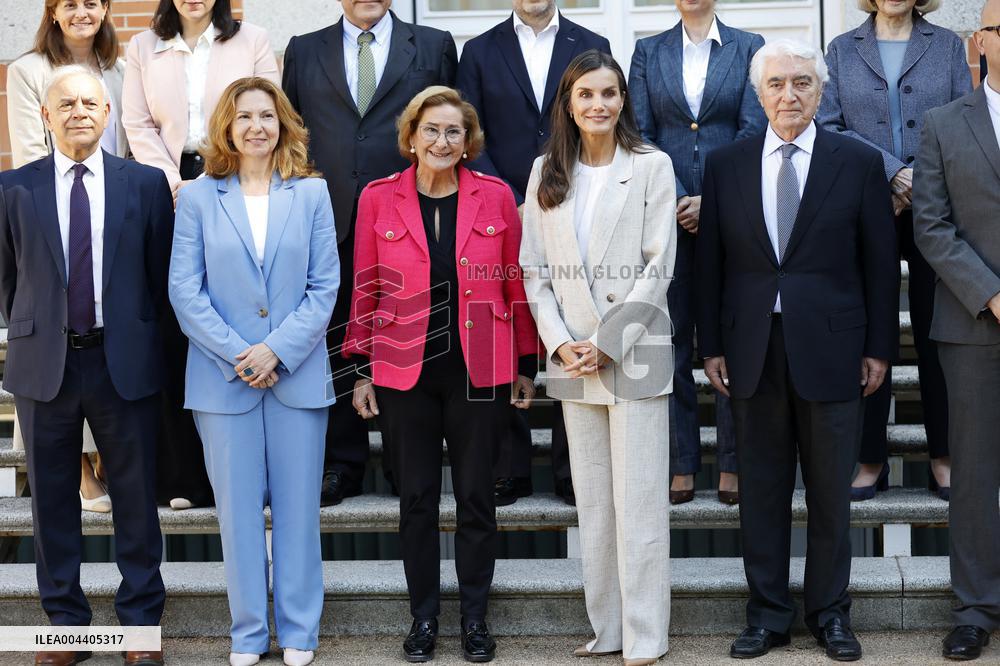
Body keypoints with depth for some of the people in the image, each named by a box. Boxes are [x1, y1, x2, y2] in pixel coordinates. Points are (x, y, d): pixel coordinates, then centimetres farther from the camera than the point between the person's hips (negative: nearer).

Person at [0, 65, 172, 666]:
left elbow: (161, 272, 5)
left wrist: (139, 334, 4)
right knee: (53, 499, 9)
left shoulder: (146, 184, 1)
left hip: (124, 362, -1)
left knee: (136, 497, 7)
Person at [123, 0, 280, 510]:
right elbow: (139, 126, 7)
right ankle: (183, 474, 4)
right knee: (176, 330, -2)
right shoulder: (144, 48, 14)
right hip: (171, 196, 2)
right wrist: (175, 185, -6)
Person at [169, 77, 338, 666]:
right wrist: (237, 354, -10)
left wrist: (277, 349, -10)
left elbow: (325, 285, 0)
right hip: (223, 376, 0)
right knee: (239, 509, 5)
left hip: (297, 374, 0)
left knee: (298, 507, 6)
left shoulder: (311, 193, 5)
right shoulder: (199, 197, 3)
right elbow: (185, 290, -1)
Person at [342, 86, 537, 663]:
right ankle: (424, 617, 22)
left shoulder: (496, 196, 0)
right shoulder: (379, 199, 1)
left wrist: (526, 366, 5)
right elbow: (366, 289, 4)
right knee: (417, 498, 8)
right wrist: (362, 369, 3)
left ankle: (475, 618, 21)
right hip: (405, 372, 0)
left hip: (479, 371, 0)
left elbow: (517, 284, 4)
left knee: (477, 497, 7)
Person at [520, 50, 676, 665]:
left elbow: (658, 266, -6)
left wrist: (608, 343, -12)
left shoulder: (652, 166, 0)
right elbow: (535, 269, 8)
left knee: (638, 501, -3)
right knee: (593, 500, 8)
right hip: (572, 356, 4)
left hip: (634, 350, -4)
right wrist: (561, 343, -5)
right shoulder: (547, 172, 10)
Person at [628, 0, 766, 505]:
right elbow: (640, 134, 3)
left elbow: (753, 129, -2)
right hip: (667, 213, 1)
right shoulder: (648, 51, 10)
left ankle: (732, 463, 8)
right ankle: (680, 464, 9)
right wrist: (674, 200, -9)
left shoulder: (748, 47, 6)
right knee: (671, 339, 2)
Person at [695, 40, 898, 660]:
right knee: (761, 488, 8)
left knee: (832, 489, 7)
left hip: (830, 347, -1)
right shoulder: (725, 165, 5)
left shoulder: (860, 162, 1)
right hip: (752, 348, 1)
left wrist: (879, 347, -1)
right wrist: (712, 345, 3)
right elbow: (710, 261, 6)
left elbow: (880, 261, 1)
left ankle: (830, 612, 21)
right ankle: (769, 612, 19)